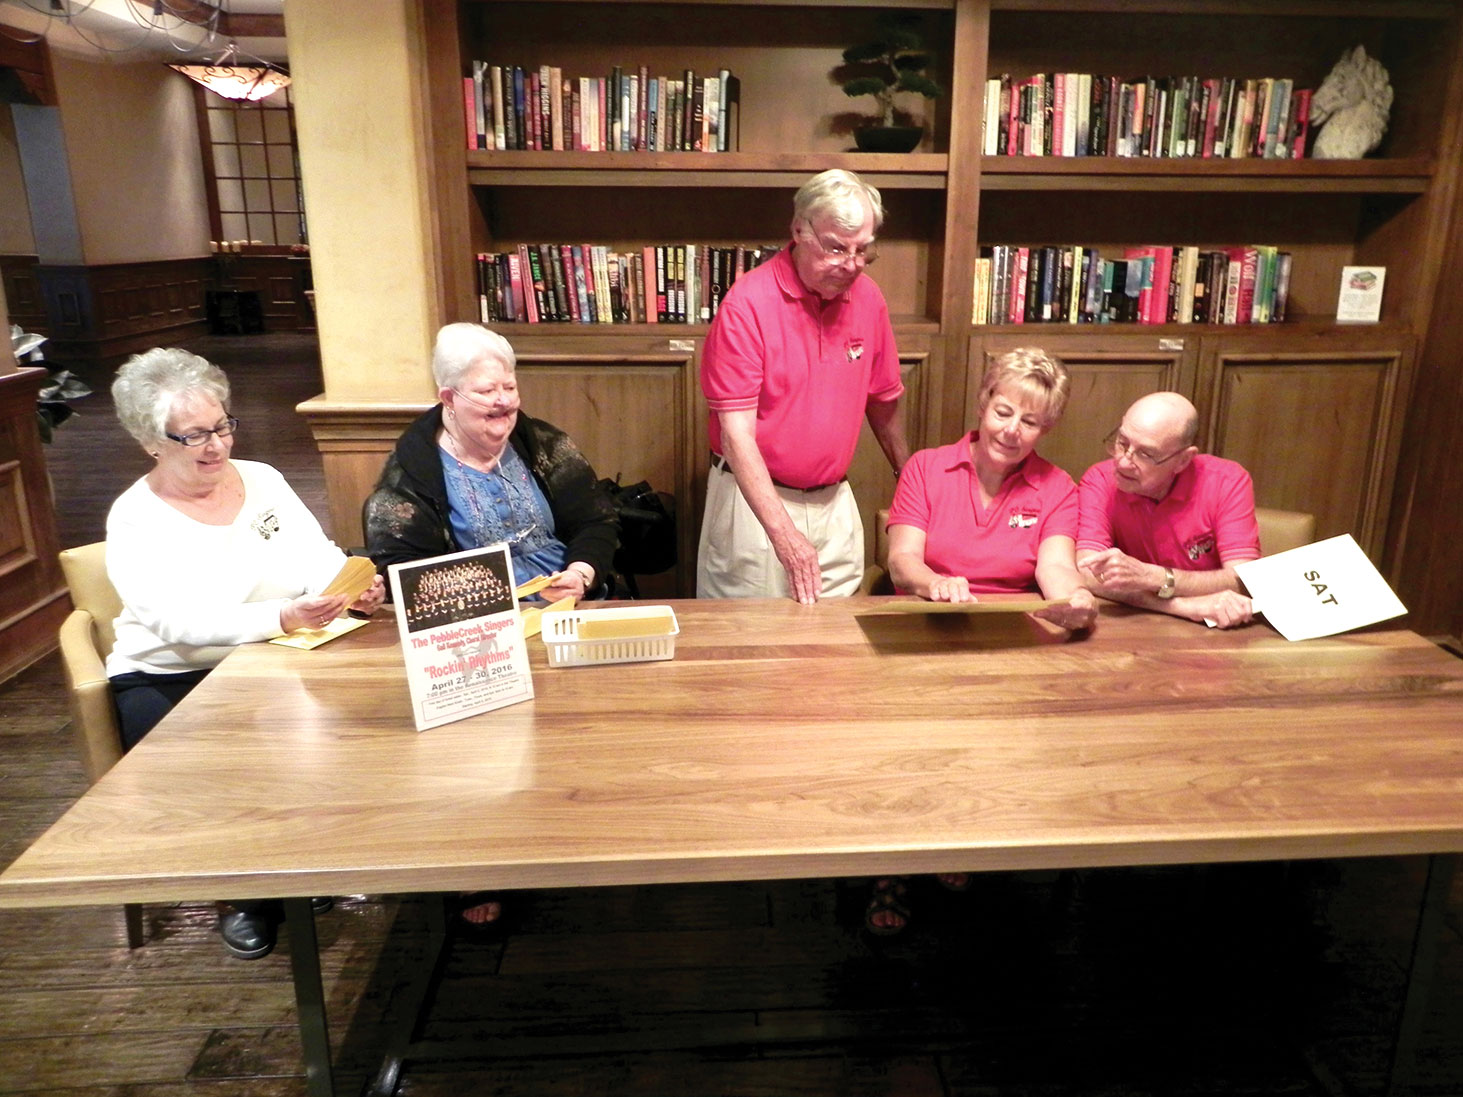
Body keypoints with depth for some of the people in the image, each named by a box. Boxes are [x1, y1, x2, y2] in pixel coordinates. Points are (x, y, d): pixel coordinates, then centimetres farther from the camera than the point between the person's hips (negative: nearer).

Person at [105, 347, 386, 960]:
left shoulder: (262, 481, 6)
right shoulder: (135, 521, -8)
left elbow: (321, 559, -1)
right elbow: (182, 623, -24)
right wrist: (283, 617, -41)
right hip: (168, 682, -3)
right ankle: (242, 893, 1)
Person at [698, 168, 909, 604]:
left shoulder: (868, 298, 1)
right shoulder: (748, 303, -16)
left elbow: (882, 400, 15)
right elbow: (736, 431, -19)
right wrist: (785, 534, -26)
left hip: (835, 501, 5)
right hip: (756, 499, -4)